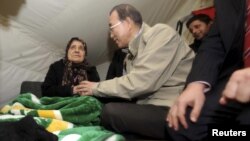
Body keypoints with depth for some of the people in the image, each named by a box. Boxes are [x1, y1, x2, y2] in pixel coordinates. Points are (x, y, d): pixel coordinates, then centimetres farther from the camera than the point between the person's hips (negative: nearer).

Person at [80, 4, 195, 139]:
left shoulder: (161, 33, -9)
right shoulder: (130, 56, 15)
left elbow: (140, 83, -19)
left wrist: (97, 87, -7)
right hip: (153, 109, 8)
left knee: (111, 112, -22)